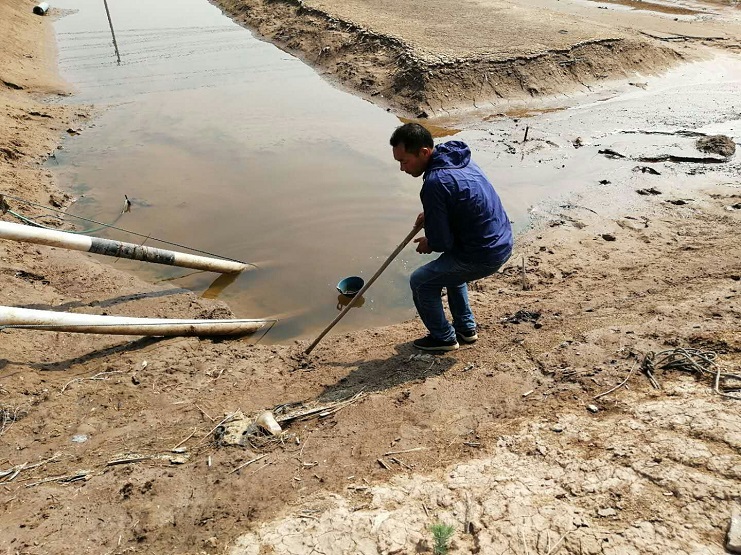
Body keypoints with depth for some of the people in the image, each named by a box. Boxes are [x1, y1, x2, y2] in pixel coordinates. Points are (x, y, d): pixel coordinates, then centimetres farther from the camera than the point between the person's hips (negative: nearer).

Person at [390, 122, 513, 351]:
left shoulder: (434, 183, -26)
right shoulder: (458, 157, 3)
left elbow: (441, 242, -20)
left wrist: (428, 245, 3)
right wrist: (430, 214, 12)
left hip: (484, 255, -9)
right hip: (503, 241, 9)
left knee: (420, 282, 7)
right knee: (450, 268, 32)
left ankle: (444, 338, 23)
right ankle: (467, 328, 40)